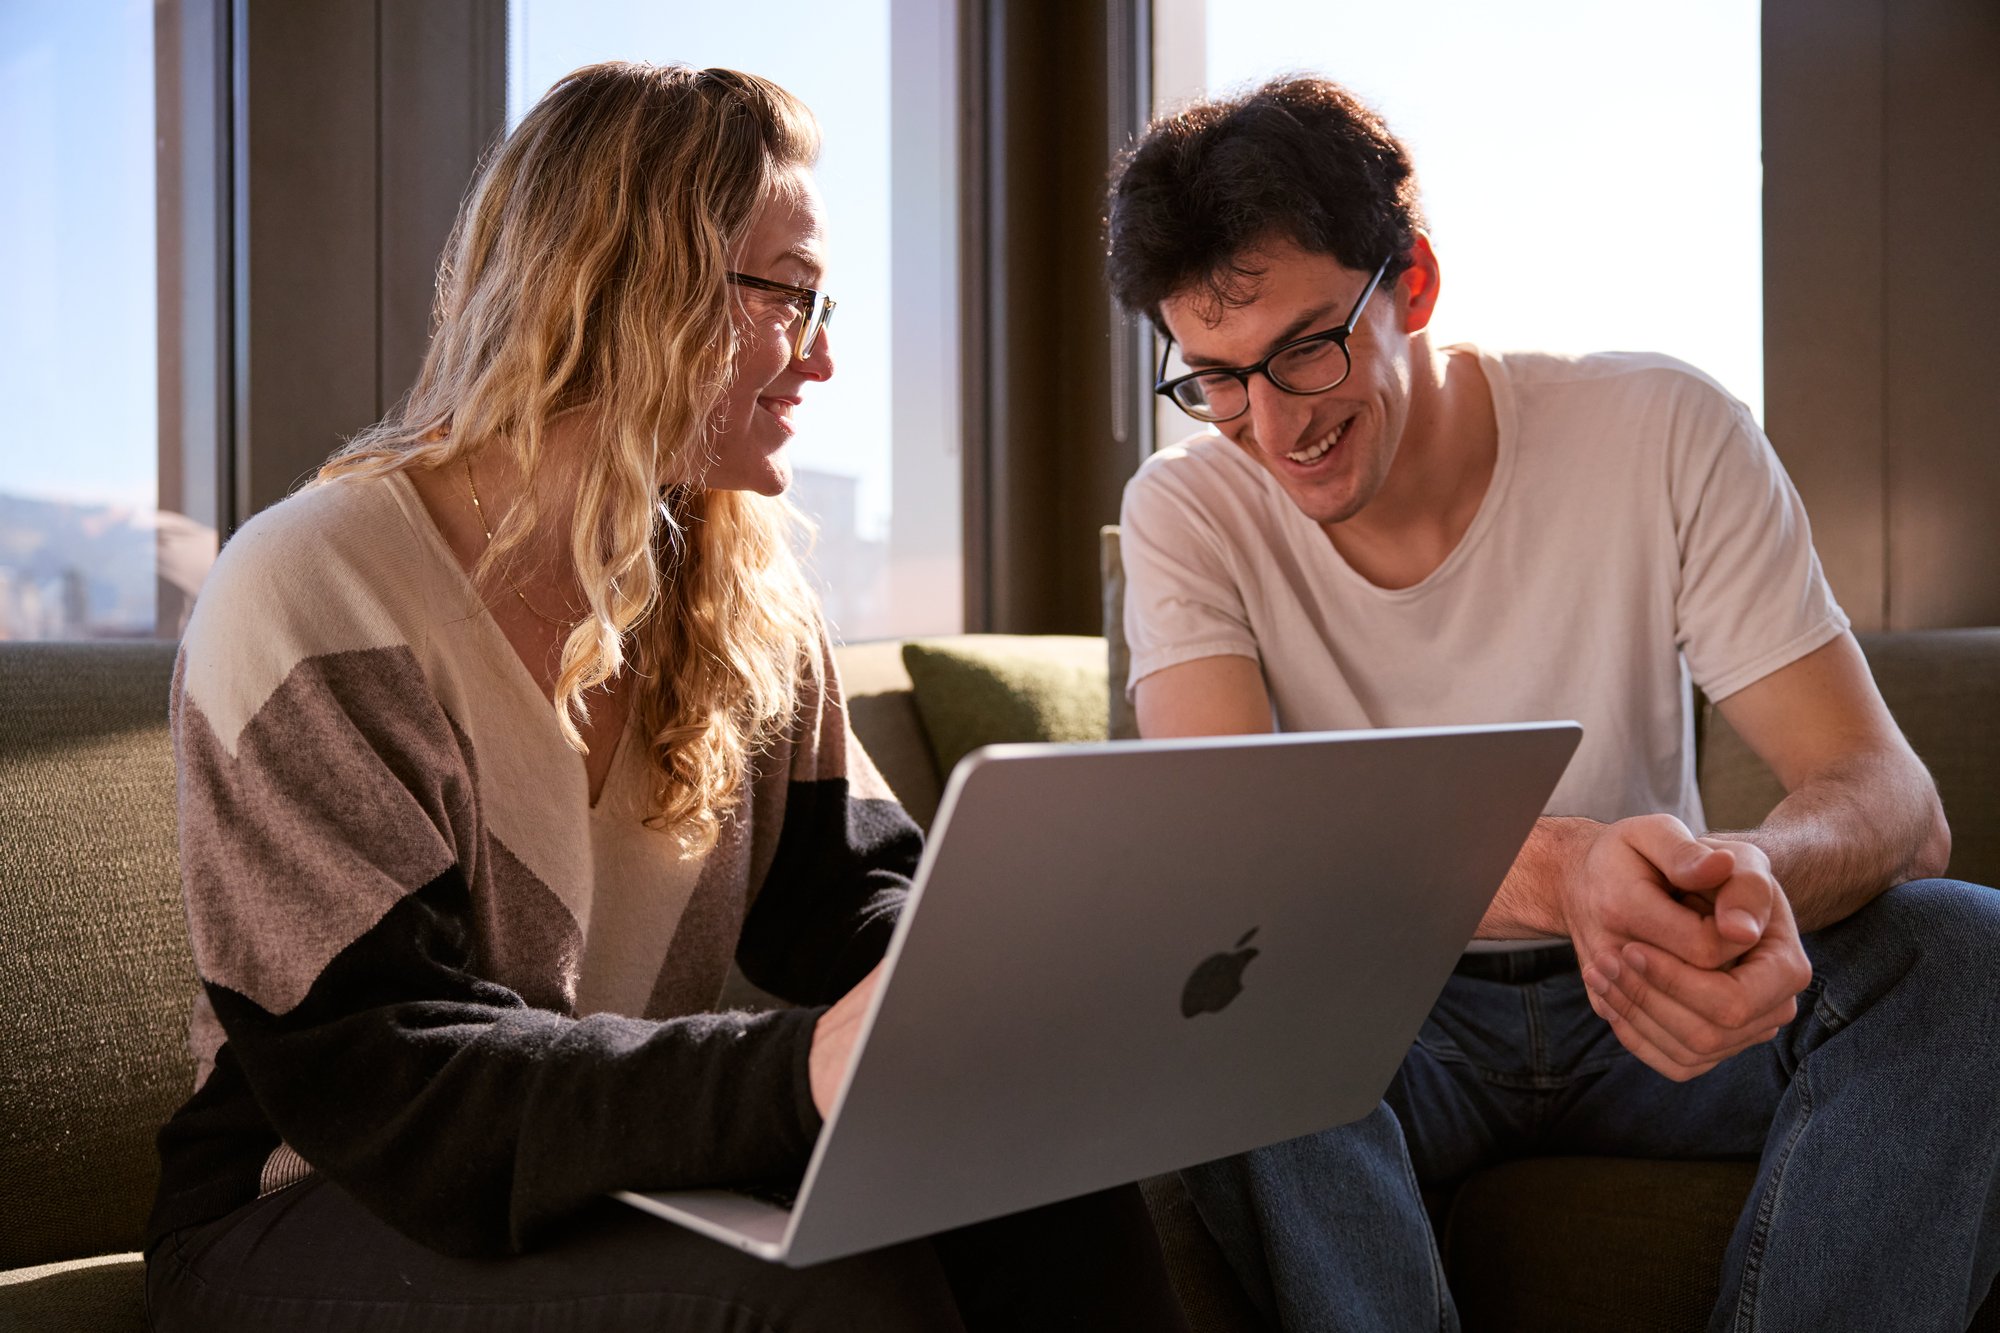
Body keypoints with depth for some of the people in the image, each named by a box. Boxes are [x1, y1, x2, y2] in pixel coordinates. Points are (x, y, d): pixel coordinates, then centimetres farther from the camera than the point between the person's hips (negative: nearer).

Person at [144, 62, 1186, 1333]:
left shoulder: (748, 601, 6)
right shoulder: (312, 596, -17)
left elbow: (845, 901, 4)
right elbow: (383, 1082, -25)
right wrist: (798, 1068, -40)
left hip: (634, 1167, 6)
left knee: (1052, 1190, -21)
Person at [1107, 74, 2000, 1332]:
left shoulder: (1664, 431, -11)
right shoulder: (1186, 512, -10)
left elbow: (1893, 795, -16)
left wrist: (1760, 876, -42)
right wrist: (1554, 873, -44)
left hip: (1648, 998, 1)